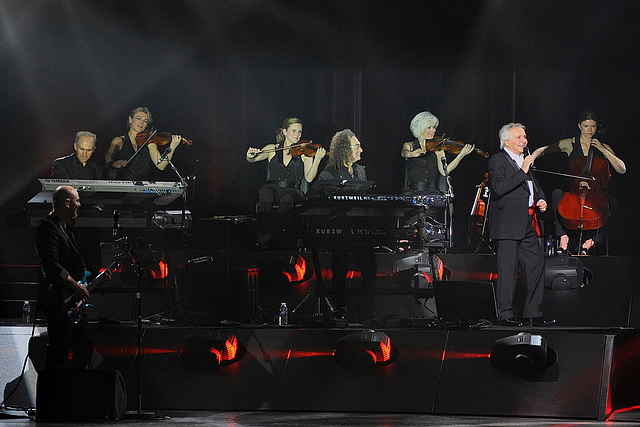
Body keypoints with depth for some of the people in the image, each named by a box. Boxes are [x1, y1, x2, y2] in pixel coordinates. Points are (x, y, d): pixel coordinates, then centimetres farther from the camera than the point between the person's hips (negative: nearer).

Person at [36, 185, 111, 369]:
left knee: (85, 346, 13)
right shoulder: (48, 228, -15)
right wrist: (76, 286, -22)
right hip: (57, 299, -10)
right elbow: (52, 266, -24)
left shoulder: (66, 228, 18)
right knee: (59, 350, -8)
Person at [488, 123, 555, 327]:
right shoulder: (497, 161, -5)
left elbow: (535, 186, 33)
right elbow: (499, 188, -20)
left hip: (528, 224, 8)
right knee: (508, 268, -7)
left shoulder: (526, 160, 20)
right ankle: (505, 314, -2)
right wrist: (522, 172, -20)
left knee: (537, 263, 5)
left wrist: (541, 199, 12)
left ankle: (533, 313, 12)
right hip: (508, 224, -8)